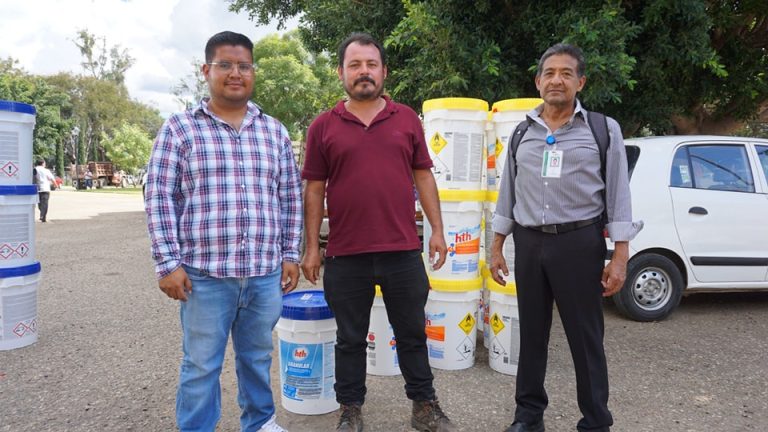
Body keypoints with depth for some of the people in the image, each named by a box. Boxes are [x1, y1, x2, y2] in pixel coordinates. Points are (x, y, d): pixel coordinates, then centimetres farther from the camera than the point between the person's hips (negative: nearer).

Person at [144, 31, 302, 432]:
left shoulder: (274, 131, 10)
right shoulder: (178, 128, 0)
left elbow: (290, 196, 11)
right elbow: (160, 198, -3)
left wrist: (290, 254, 7)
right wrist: (168, 263, -8)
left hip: (266, 272, 3)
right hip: (205, 272, -3)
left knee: (258, 356, 18)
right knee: (201, 365, 8)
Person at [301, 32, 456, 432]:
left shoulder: (407, 119, 7)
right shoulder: (323, 127, 3)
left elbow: (423, 177, 9)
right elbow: (314, 189, 3)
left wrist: (437, 230, 3)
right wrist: (311, 247, 0)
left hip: (403, 250, 1)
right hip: (346, 256, -1)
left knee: (412, 334, 14)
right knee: (351, 339, 13)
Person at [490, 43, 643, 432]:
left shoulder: (604, 129, 1)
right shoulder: (522, 133, 10)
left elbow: (618, 196, -1)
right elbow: (507, 194, 13)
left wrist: (620, 255, -7)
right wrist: (496, 247, 10)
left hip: (579, 243, -3)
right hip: (529, 243, 4)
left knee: (586, 337, 4)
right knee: (531, 334, 13)